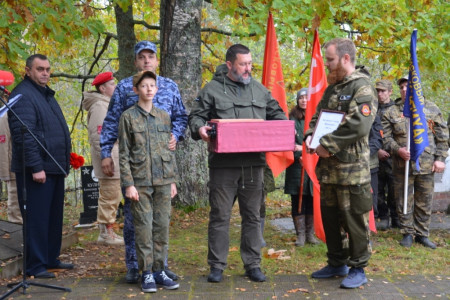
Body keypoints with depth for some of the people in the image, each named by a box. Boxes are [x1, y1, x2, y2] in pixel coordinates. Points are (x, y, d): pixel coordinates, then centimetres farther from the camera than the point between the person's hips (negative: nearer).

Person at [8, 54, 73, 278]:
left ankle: (51, 259, 25)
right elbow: (24, 134, -20)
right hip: (37, 169, -9)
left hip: (54, 168, 9)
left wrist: (65, 162, 21)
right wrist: (35, 167, -23)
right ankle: (35, 266, 5)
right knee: (37, 218, -3)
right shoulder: (23, 95, -11)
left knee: (54, 217, 14)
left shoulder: (46, 94, 19)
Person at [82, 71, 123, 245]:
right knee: (110, 197, -5)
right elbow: (97, 134, -20)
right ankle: (108, 234, 3)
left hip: (112, 156, 11)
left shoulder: (106, 104, 19)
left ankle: (105, 232, 24)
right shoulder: (99, 106, -14)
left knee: (109, 197, 16)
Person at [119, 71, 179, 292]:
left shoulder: (164, 116, 11)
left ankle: (159, 270, 15)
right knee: (144, 227, -1)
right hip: (140, 182, -4)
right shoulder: (128, 117, 0)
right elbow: (124, 154, -2)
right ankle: (146, 273, 8)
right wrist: (128, 184, -9)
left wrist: (172, 180, 12)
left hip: (163, 181, 4)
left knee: (162, 226, 5)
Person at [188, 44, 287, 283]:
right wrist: (200, 128, -19)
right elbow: (196, 116, 3)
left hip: (254, 164, 4)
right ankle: (217, 266, 13)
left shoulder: (259, 89, 15)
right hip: (223, 164, -4)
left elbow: (276, 113, 22)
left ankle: (253, 265, 20)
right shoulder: (212, 90, 2)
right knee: (220, 216, 2)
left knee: (252, 216, 10)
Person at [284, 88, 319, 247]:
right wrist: (299, 156, -14)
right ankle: (300, 234, 8)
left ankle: (310, 233, 13)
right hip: (297, 165, 0)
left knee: (312, 200, 3)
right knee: (297, 200, 1)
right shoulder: (293, 118, 6)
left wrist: (304, 148, -11)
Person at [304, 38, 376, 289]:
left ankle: (358, 269, 13)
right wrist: (310, 137, 3)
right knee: (329, 218, 16)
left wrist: (329, 145, -18)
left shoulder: (362, 87, -11)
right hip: (328, 168, 9)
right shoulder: (332, 88, 16)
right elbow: (318, 117, 24)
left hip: (351, 169, -9)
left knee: (354, 220, 0)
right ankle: (337, 264, 30)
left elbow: (359, 125, -23)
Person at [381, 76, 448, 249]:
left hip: (427, 165, 1)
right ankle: (407, 233, 19)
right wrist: (398, 150, -16)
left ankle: (422, 234, 21)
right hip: (402, 166, 0)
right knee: (404, 202, 5)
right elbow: (386, 138, 2)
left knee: (424, 202, 8)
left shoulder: (432, 109, 6)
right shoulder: (391, 113, 4)